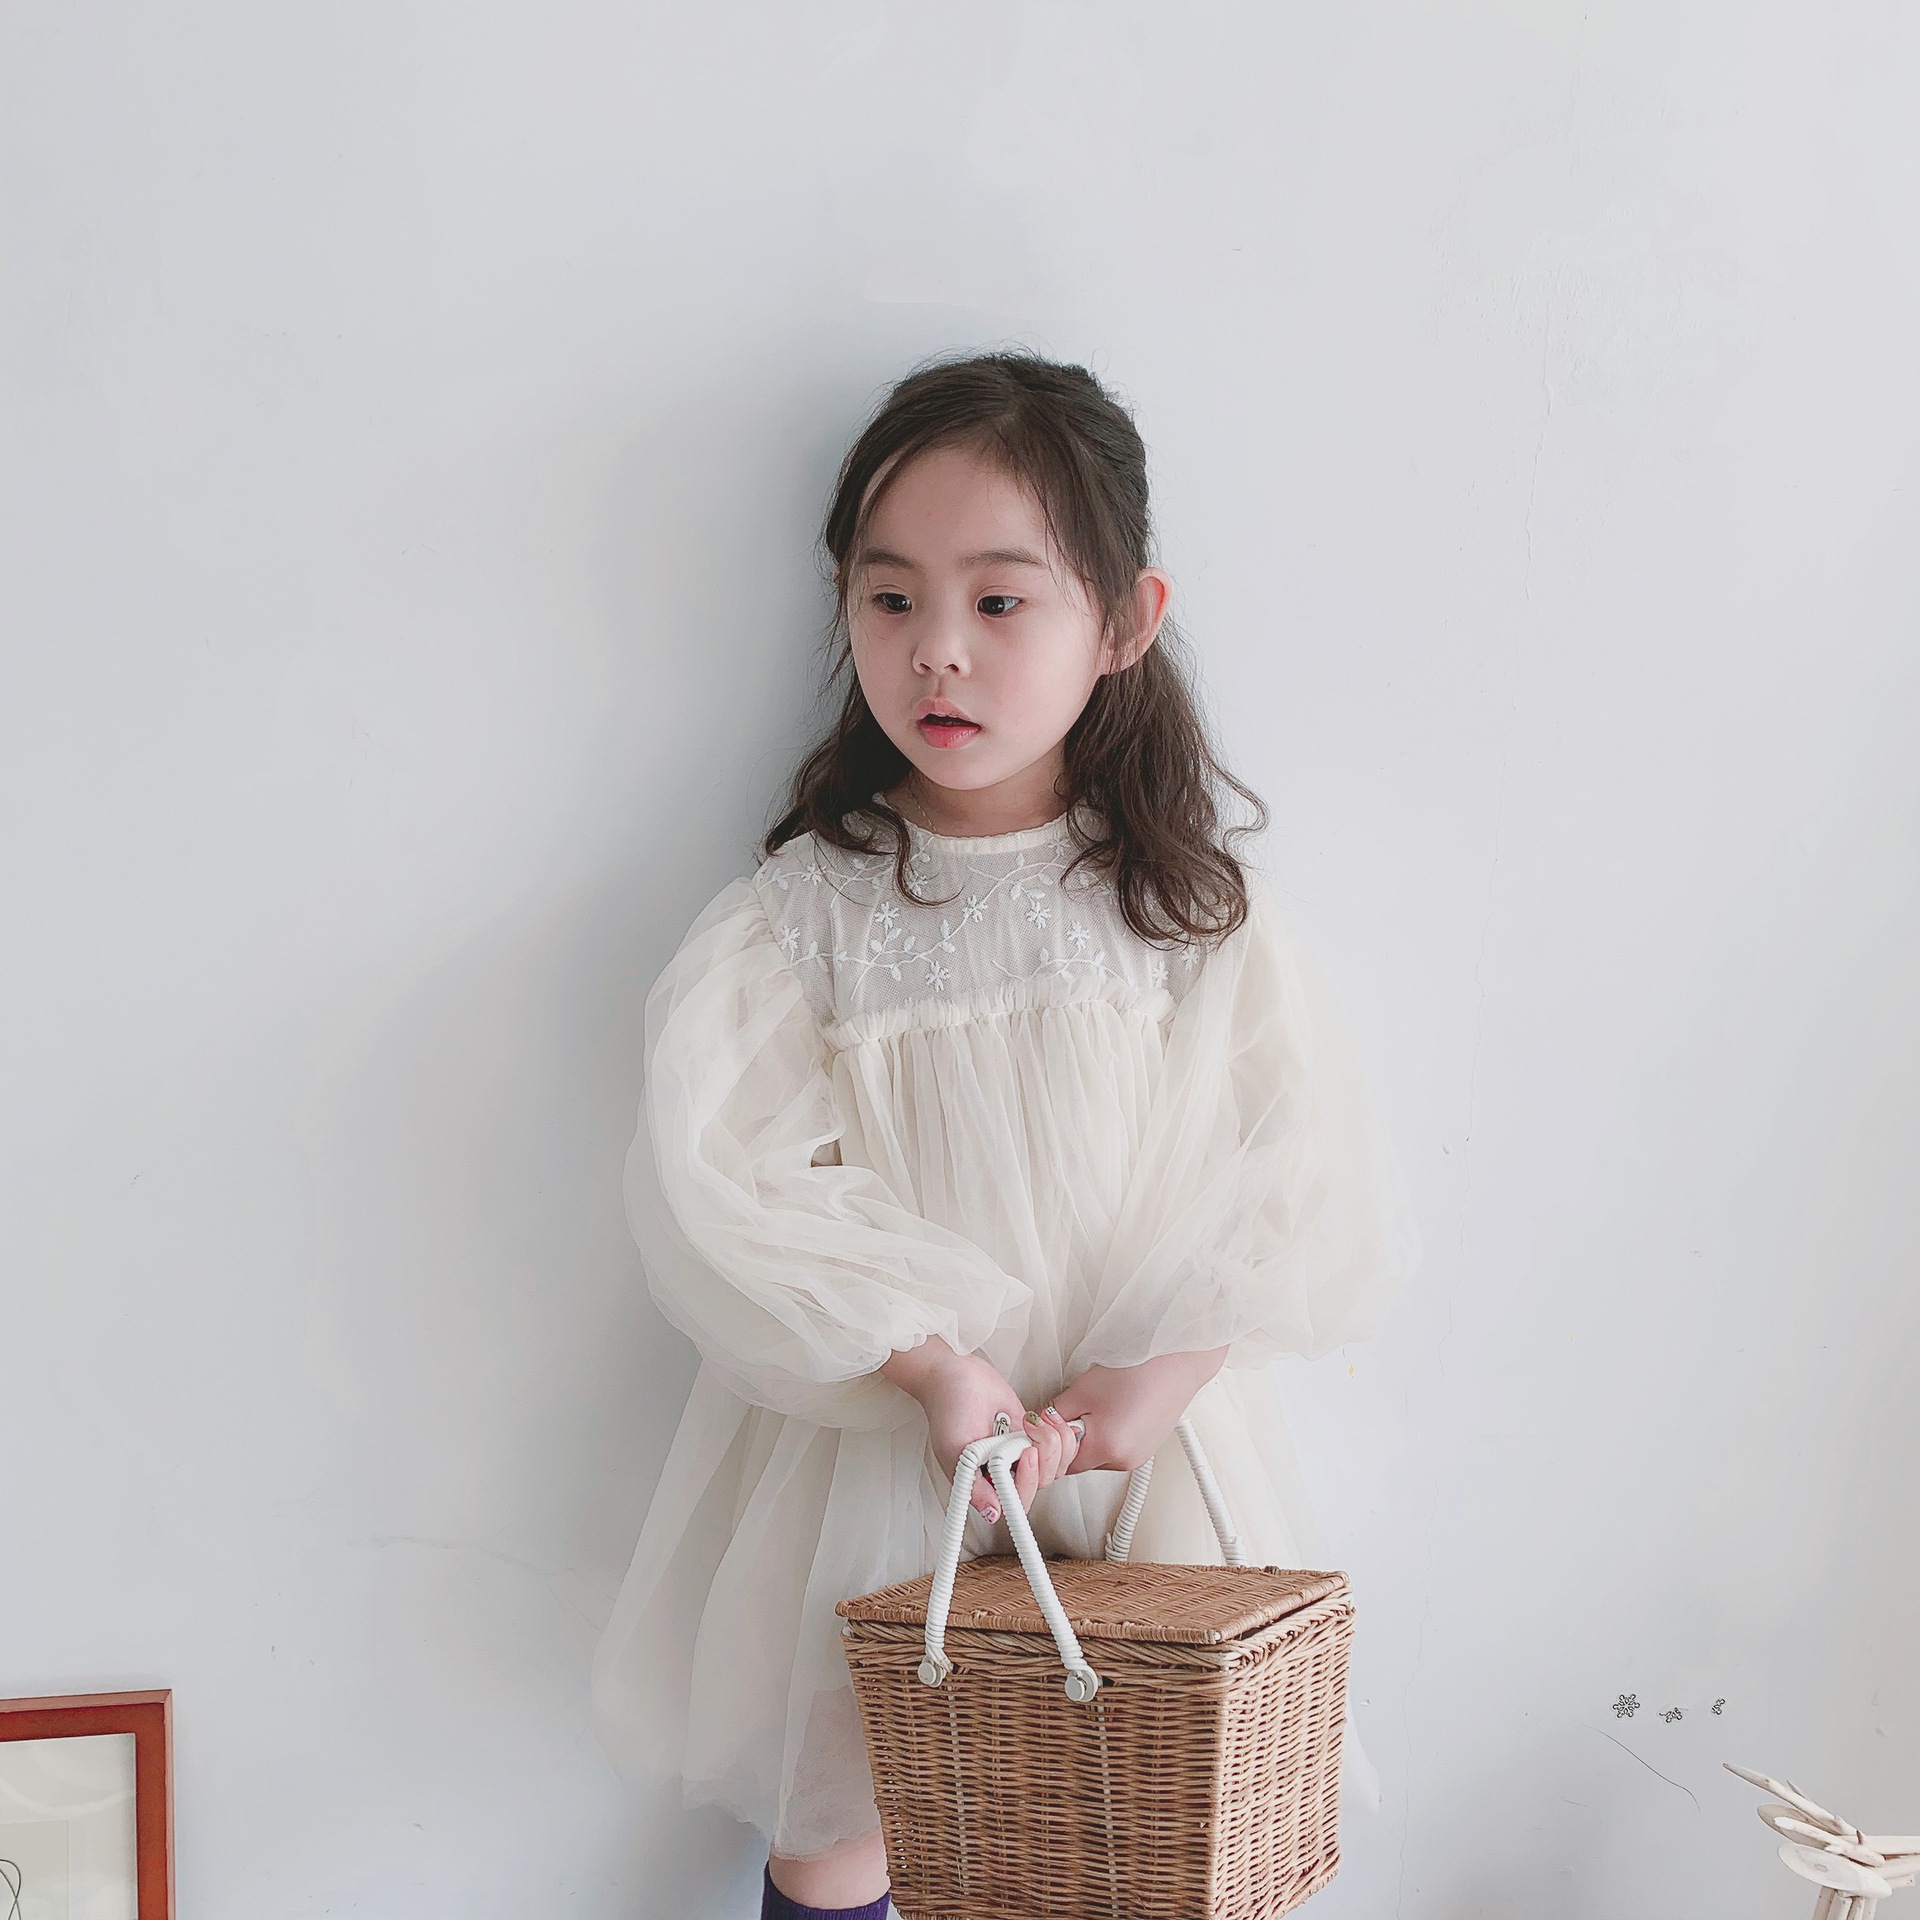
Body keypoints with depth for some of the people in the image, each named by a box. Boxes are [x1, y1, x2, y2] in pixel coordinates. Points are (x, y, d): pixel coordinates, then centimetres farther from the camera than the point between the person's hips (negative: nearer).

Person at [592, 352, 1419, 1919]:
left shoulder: (1193, 905, -2)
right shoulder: (801, 919, -6)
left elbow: (1297, 1173, -5)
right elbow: (722, 1181, -16)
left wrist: (1158, 1372, -16)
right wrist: (938, 1361, -23)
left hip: (1151, 1436, 1)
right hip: (879, 1440, -1)